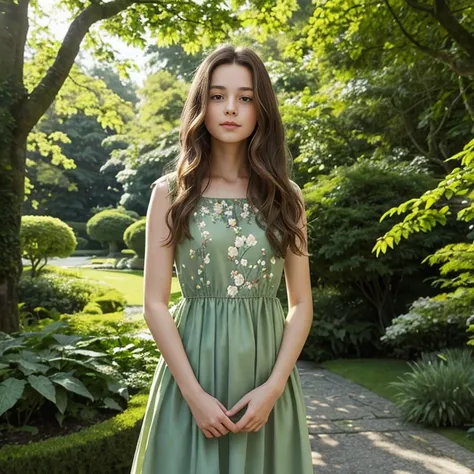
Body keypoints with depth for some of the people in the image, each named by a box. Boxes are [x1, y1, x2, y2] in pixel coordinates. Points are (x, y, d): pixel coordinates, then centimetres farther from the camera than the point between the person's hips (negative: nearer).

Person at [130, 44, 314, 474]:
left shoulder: (285, 196, 4)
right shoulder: (171, 192, -1)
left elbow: (301, 304, 3)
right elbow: (155, 304, -5)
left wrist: (274, 386, -9)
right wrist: (194, 393, -12)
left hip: (266, 366, 2)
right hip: (192, 365, -1)